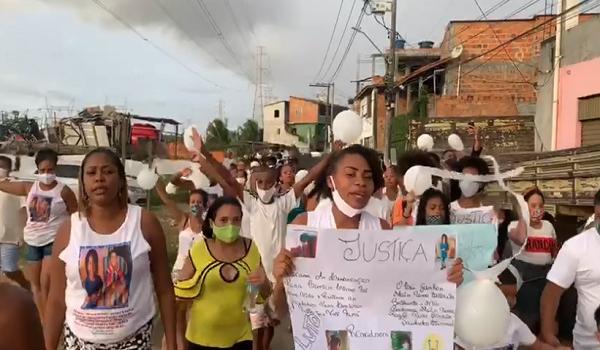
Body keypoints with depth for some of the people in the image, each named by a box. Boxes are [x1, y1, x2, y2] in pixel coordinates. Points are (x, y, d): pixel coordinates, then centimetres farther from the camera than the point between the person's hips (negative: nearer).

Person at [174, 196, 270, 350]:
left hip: (240, 337, 2)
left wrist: (263, 284, -17)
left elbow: (265, 294, 3)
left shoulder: (250, 248, -6)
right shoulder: (199, 249, -13)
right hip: (201, 337, -1)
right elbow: (181, 291, -2)